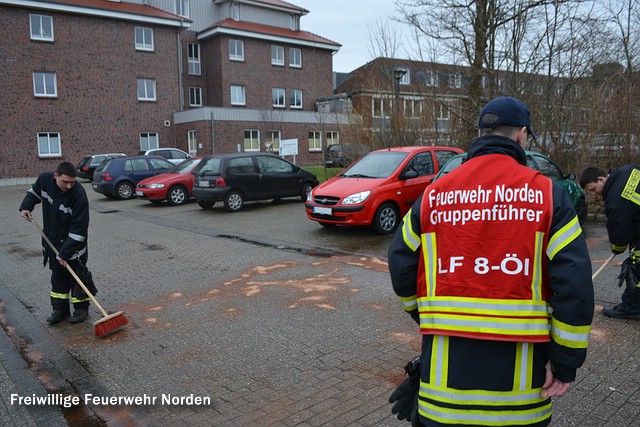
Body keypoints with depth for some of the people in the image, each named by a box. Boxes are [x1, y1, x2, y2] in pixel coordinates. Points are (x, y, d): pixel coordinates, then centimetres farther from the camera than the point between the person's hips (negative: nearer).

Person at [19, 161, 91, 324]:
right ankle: (60, 309, 24)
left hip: (73, 243, -5)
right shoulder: (44, 179, -13)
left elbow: (79, 229, -27)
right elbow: (34, 191, 15)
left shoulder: (79, 195, -29)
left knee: (77, 276, 3)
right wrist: (26, 207, 0)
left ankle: (81, 309, 17)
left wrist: (66, 253, -26)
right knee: (58, 275, 14)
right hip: (52, 241, 5)